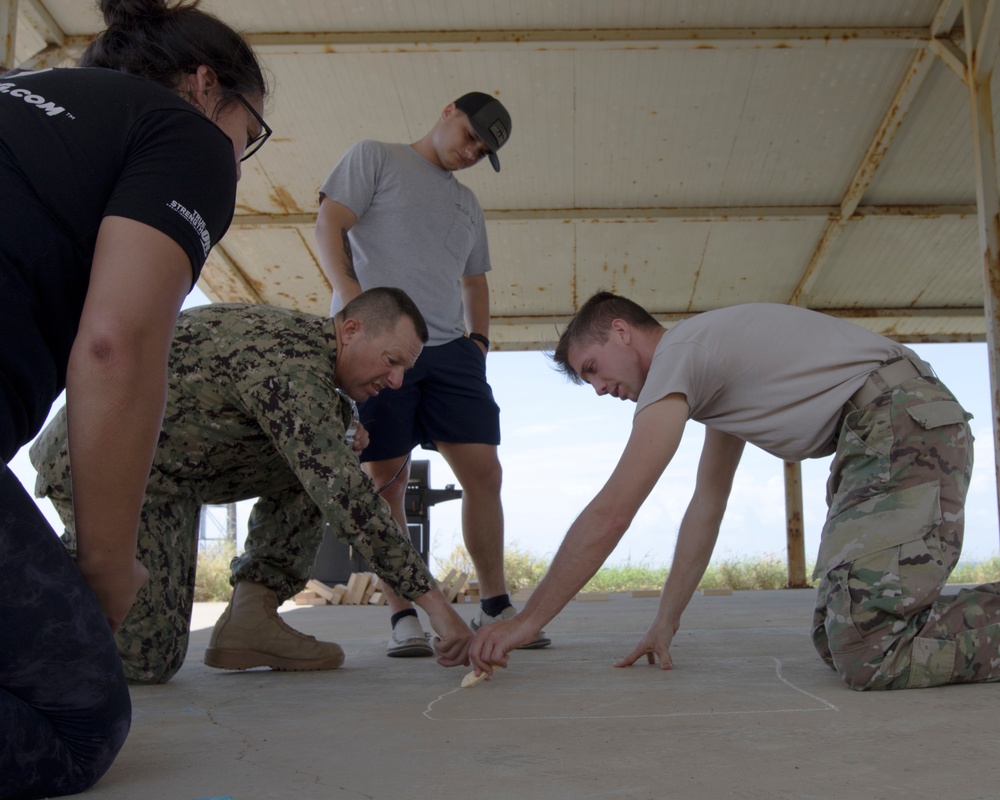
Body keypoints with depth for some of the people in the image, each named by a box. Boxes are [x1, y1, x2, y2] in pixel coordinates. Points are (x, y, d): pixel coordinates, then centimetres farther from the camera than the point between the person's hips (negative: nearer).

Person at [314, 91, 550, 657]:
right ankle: (403, 617, 3)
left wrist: (478, 338, 14)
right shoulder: (375, 158, 12)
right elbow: (329, 225, 2)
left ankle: (495, 608, 9)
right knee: (387, 479, -4)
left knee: (483, 471, -1)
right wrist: (348, 291, -14)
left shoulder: (468, 203, 28)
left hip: (449, 350, 5)